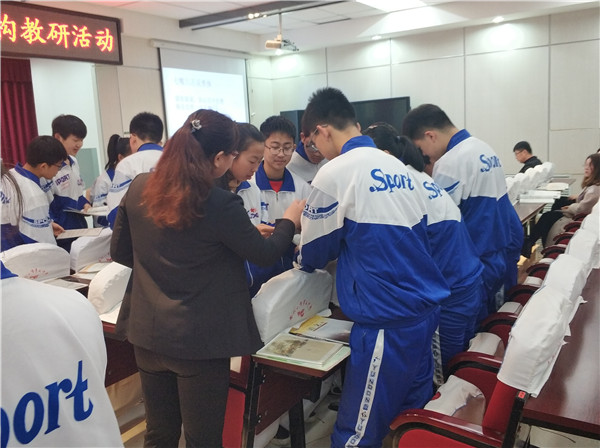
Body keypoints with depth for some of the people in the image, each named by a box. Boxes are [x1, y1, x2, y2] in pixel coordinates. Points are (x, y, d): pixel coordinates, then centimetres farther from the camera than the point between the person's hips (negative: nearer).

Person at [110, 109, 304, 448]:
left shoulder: (138, 188, -4)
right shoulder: (221, 204, -20)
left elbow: (120, 253, 9)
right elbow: (266, 254, -5)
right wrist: (290, 220, 13)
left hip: (148, 332, 6)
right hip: (200, 340, -5)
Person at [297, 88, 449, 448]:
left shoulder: (334, 173, -11)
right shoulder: (396, 166, 10)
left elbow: (313, 254, 0)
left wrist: (304, 259, 23)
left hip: (388, 320, -8)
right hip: (428, 307, 8)